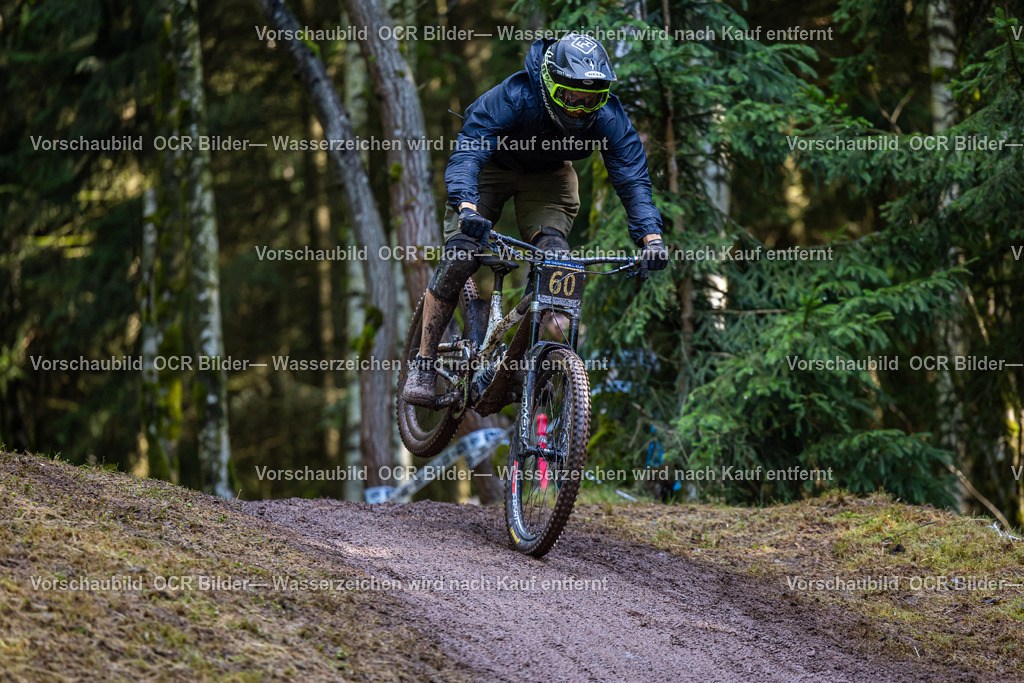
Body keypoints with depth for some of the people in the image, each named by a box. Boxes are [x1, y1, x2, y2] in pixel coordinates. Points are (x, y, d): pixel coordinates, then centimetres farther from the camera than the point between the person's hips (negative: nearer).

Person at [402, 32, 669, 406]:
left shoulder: (608, 116, -28)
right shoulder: (513, 97, -37)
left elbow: (632, 176, -28)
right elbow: (467, 151, -45)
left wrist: (651, 236, -42)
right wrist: (467, 206, -62)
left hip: (548, 176, 2)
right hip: (494, 163, -2)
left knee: (555, 259, -22)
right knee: (460, 255, -18)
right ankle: (423, 364, -7)